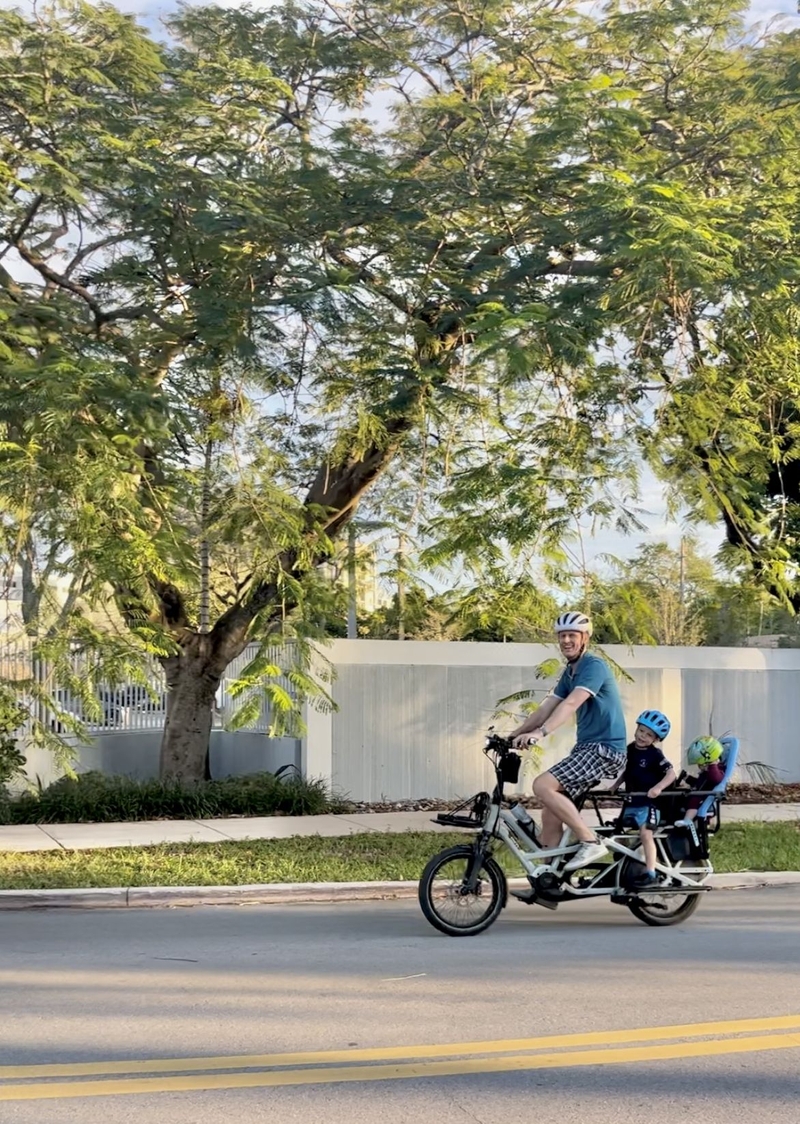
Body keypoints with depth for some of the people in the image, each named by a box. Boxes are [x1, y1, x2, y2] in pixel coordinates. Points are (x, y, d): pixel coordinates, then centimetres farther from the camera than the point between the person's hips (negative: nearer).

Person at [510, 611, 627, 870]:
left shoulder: (594, 666, -12)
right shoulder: (569, 672, 16)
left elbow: (571, 704, -27)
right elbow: (547, 708, 11)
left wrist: (540, 732, -39)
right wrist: (512, 735, 1)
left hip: (604, 749, -9)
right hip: (586, 748, 9)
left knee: (542, 786, -23)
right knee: (550, 815, 2)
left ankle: (590, 842, -17)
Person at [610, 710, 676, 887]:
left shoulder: (655, 754, -12)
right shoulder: (631, 749, 8)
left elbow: (671, 773, -20)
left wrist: (658, 788, -33)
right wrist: (615, 786, 13)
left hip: (648, 803, -7)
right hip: (630, 803, 8)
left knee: (645, 833, -22)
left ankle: (651, 873, -23)